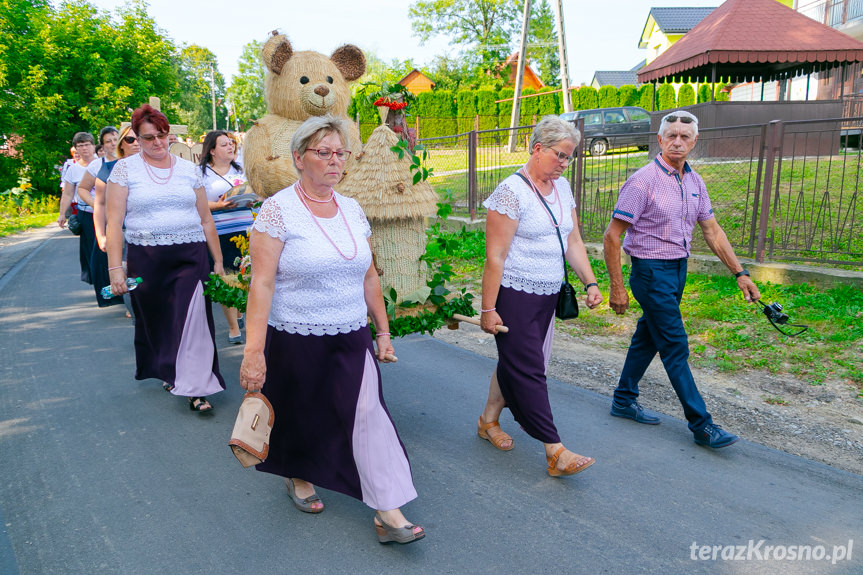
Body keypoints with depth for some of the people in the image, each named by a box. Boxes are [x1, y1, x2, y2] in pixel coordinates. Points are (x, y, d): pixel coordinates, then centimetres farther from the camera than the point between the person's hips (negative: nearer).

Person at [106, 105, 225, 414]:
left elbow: (206, 220, 12)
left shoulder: (189, 169, 9)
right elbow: (114, 223, -1)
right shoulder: (125, 168, 4)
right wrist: (115, 268, -8)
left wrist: (218, 261, 10)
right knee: (155, 319, 11)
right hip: (146, 258, 0)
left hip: (190, 256, 0)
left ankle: (196, 388, -2)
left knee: (193, 318, -8)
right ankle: (168, 372, 36)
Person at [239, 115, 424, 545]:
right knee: (301, 415, 15)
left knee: (368, 413, -5)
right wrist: (253, 352, -20)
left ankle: (388, 512, 2)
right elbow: (261, 284, -16)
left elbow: (369, 276, 12)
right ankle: (298, 476, 44)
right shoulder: (278, 211, -11)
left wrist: (383, 331, 12)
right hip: (294, 342, -3)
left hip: (351, 339, 4)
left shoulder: (353, 210, 6)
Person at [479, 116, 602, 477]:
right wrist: (488, 308, -17)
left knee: (515, 362, 16)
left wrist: (590, 283, 5)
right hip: (514, 295, -8)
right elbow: (495, 256, -17)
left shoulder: (562, 187, 10)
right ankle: (556, 453, 0)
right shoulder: (511, 191, -15)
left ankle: (489, 420, 34)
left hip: (548, 296, 8)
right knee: (528, 370, -3)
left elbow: (573, 240, 15)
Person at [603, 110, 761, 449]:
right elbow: (611, 236, -15)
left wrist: (740, 273, 7)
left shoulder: (694, 182, 7)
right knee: (676, 347, -4)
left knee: (648, 337, 16)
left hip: (679, 269, 8)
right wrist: (617, 287, -16)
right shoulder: (643, 181, -15)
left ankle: (624, 400, 30)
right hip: (651, 271, -7)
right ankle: (701, 425, 4)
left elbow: (712, 231, 13)